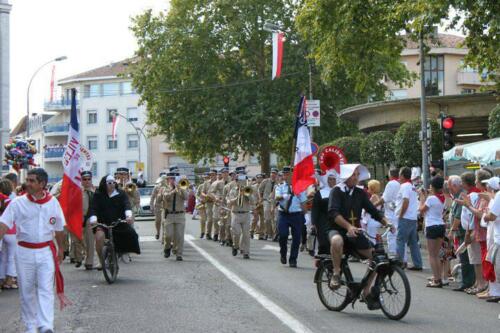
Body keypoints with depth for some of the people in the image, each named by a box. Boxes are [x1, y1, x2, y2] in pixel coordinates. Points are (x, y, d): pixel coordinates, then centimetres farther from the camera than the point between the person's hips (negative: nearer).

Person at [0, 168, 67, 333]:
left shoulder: (53, 202, 1)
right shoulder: (18, 203, -4)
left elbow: (59, 228, 12)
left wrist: (60, 248, 18)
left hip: (46, 251, 0)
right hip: (25, 251, 0)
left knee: (45, 289, -7)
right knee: (27, 290, 9)